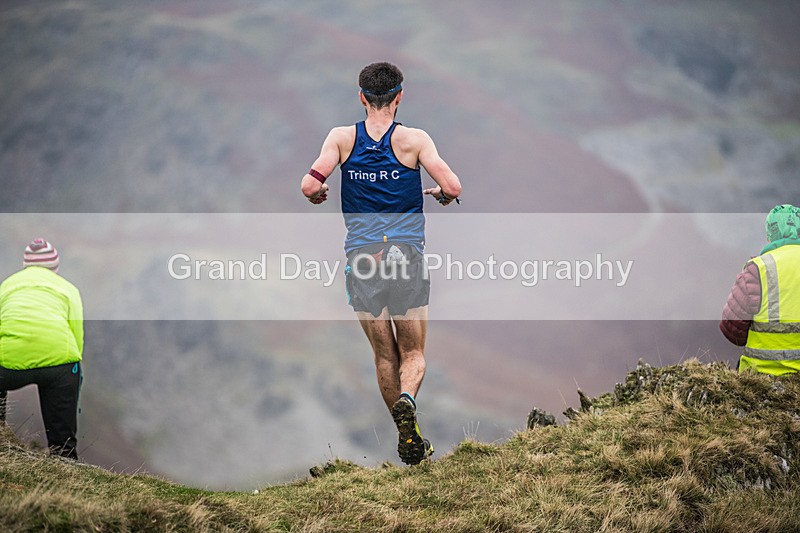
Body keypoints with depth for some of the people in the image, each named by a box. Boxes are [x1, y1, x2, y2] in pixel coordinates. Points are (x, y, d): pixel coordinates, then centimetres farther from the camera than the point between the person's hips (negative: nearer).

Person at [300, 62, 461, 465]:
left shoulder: (342, 137, 1)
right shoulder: (414, 139, -2)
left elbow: (310, 186, -8)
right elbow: (452, 187, -10)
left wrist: (318, 194, 16)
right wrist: (442, 195, 13)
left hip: (362, 258, 1)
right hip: (407, 253, -1)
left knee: (384, 355, 14)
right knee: (413, 353, 8)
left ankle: (409, 439, 16)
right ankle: (406, 399, -24)